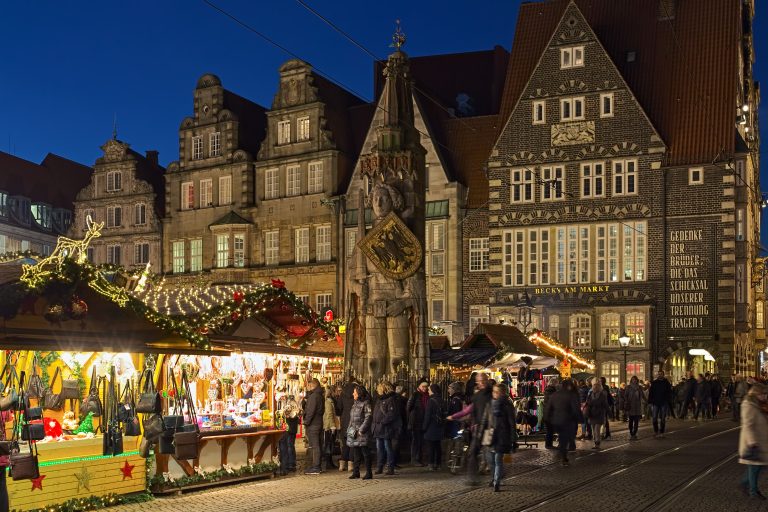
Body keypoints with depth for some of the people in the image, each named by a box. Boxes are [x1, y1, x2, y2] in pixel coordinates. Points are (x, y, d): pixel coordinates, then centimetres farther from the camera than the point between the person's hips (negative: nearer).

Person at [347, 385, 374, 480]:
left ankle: (369, 473, 2)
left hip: (362, 433, -8)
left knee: (365, 453, -4)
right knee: (355, 453, 11)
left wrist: (361, 430, -18)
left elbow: (368, 418, -14)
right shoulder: (355, 404, 16)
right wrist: (349, 429, 13)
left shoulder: (366, 404, -9)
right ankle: (356, 472, 17)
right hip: (353, 433, 8)